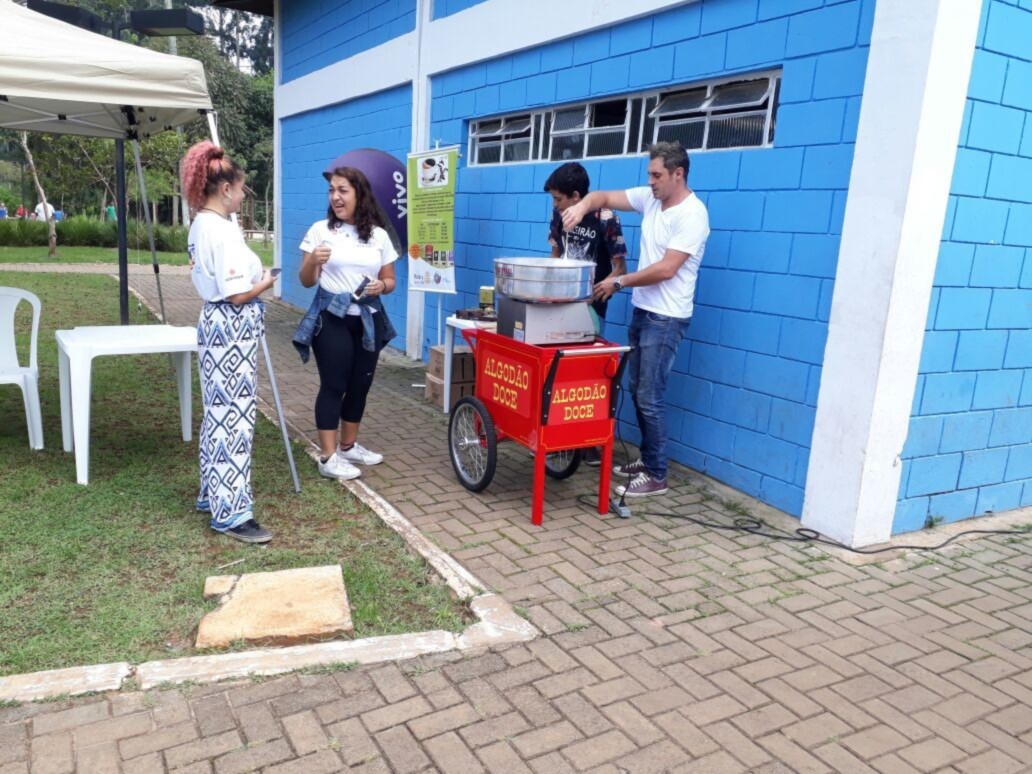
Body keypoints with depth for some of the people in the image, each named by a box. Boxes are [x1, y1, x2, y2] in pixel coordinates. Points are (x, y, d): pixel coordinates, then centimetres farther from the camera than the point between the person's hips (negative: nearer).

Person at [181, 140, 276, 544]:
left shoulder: (199, 225, 12)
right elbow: (238, 295, -21)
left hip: (215, 323, 10)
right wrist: (265, 282, -4)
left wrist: (253, 274, 11)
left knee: (218, 412, 17)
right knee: (234, 415, -7)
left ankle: (213, 494, 28)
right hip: (233, 328, -10)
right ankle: (231, 513, -2)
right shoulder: (224, 231, -19)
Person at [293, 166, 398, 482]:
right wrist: (313, 262, -22)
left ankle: (348, 446, 29)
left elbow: (390, 281, 11)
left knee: (360, 384, 11)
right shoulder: (320, 230, -3)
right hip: (331, 318, -4)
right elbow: (307, 281, -1)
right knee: (333, 385, -3)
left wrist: (381, 286, -12)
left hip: (368, 319, 4)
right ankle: (328, 457, 4)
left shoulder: (379, 236, 5)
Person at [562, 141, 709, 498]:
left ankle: (656, 475, 5)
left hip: (666, 318, -8)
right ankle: (647, 459, 28)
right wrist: (583, 205, -14)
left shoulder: (692, 214, -17)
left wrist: (618, 283, -15)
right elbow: (604, 196, 9)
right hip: (642, 310, 9)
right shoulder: (650, 198, 7)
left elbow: (666, 269, -23)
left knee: (649, 397, -6)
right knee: (637, 390, 15)